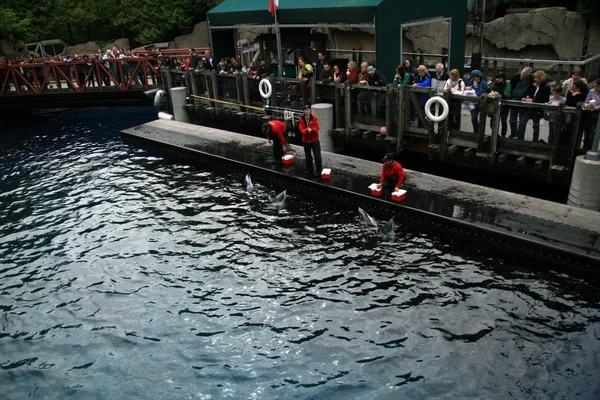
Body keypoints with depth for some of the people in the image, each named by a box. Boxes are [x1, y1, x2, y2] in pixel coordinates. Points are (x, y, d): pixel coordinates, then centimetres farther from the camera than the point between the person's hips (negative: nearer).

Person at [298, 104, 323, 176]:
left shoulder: (314, 118, -7)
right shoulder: (301, 120, -3)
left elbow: (317, 128, -12)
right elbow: (301, 130, -11)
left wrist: (311, 129, -30)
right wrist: (307, 130, -29)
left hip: (315, 140, -2)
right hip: (306, 140, 2)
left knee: (317, 156, -3)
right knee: (308, 156, 14)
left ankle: (319, 170, 6)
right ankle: (309, 169, 27)